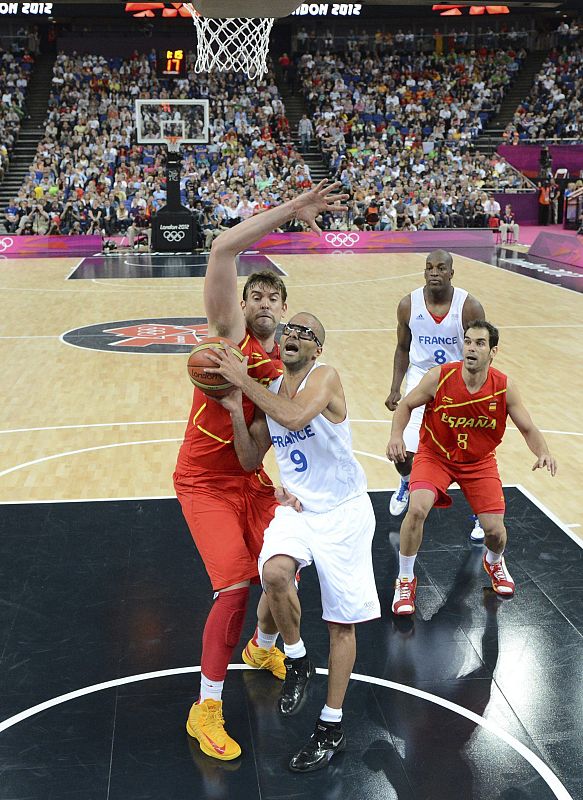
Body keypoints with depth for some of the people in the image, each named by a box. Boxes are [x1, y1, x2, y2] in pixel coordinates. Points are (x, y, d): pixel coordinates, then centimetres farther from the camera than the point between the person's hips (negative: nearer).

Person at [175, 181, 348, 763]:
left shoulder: (285, 366, 4)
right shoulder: (230, 333, -12)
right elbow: (222, 249, -26)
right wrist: (290, 209, -28)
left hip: (251, 481, 6)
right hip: (204, 483, -6)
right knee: (235, 587, -17)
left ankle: (262, 647, 44)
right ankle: (205, 709, 0)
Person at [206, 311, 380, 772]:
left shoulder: (325, 377, -14)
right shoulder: (269, 391, 7)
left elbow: (295, 416, -35)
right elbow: (251, 460, 8)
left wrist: (244, 380, -28)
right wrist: (235, 410, -6)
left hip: (343, 512, -4)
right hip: (296, 508, 5)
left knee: (342, 622, 3)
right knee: (275, 572, -28)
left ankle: (333, 727, 19)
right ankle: (297, 660, 1)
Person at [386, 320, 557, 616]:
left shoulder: (504, 387, -17)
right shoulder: (439, 377, -21)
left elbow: (528, 428, -6)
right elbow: (406, 405, -6)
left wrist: (543, 452, -27)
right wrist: (396, 435, -24)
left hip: (479, 461, 2)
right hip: (435, 455, -1)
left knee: (494, 529, -6)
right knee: (417, 509, -26)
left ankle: (494, 561, 36)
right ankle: (405, 580, -2)